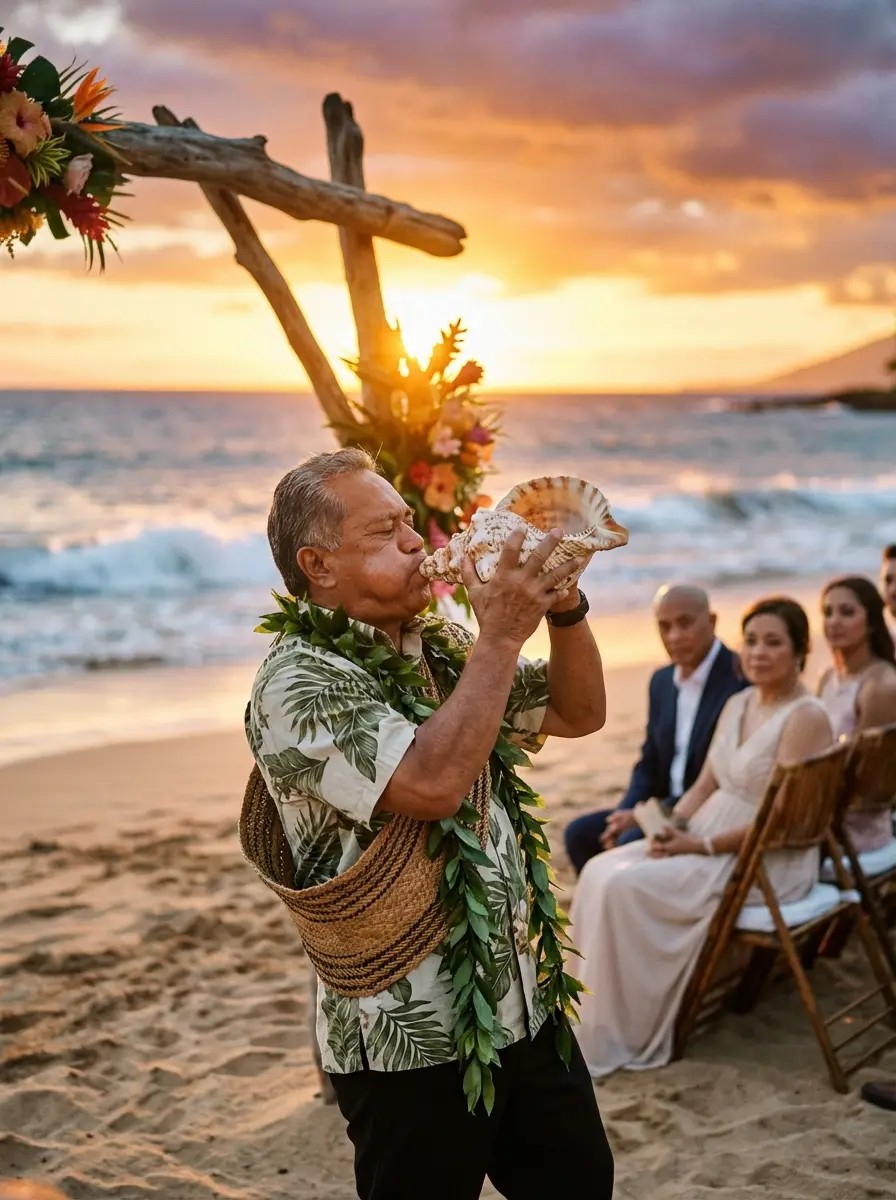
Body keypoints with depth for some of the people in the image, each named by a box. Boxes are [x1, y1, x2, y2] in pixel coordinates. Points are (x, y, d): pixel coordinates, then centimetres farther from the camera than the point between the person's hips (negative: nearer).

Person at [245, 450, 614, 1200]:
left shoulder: (441, 645, 7)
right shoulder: (299, 682, -17)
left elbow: (578, 714, 12)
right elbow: (431, 785, -30)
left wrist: (565, 606, -4)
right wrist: (500, 636, -23)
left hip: (525, 1001, 8)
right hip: (410, 1036, -7)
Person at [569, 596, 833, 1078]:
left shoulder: (806, 717, -15)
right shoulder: (737, 704, 10)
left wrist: (700, 846, -19)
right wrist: (671, 825, -8)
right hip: (710, 838, 8)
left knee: (627, 888, -22)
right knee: (601, 871, -9)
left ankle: (622, 1036, -9)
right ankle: (591, 1017, -3)